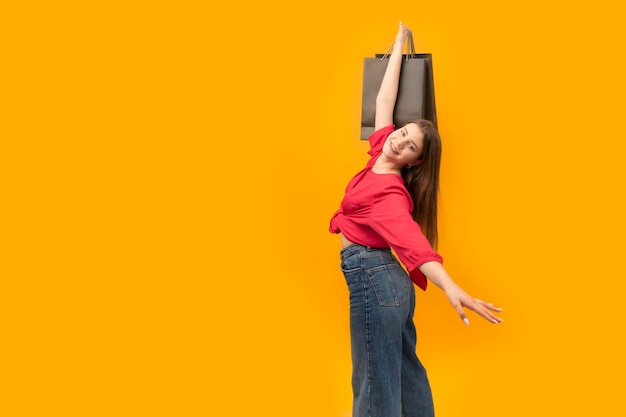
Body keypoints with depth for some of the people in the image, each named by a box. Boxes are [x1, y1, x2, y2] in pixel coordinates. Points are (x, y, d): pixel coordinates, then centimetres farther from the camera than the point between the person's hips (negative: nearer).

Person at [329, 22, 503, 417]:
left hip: (373, 279, -9)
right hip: (383, 279, 9)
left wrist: (450, 286, -52)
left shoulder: (389, 191, -20)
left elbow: (411, 238, -36)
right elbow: (385, 99, 13)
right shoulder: (380, 152, 3)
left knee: (377, 384, -2)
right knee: (405, 372, 17)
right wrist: (399, 44, 22)